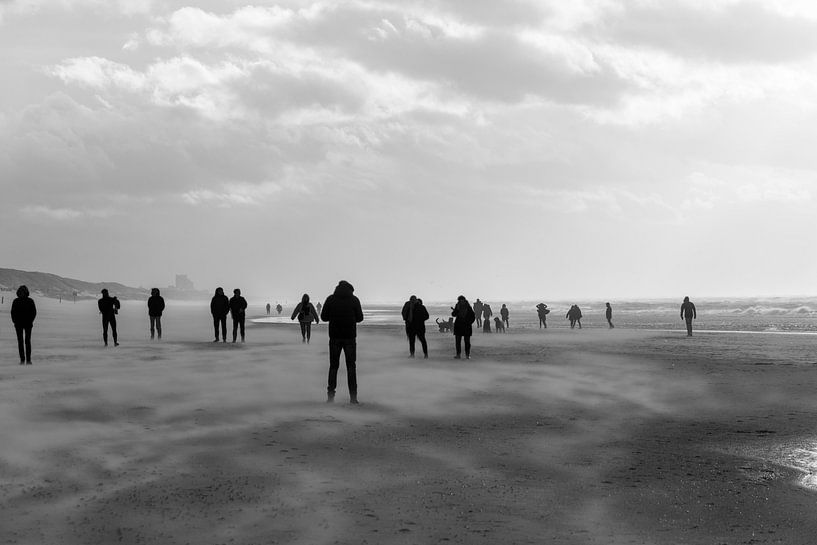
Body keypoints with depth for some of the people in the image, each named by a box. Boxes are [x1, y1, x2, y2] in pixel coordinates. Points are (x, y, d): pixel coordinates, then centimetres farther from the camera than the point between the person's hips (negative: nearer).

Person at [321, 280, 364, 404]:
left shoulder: (330, 299, 0)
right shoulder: (354, 300, -3)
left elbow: (324, 317, 1)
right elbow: (359, 318, 1)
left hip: (335, 337, 1)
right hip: (350, 337, -1)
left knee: (333, 366, 11)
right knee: (351, 367, 6)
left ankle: (330, 395, 5)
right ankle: (353, 397, 1)